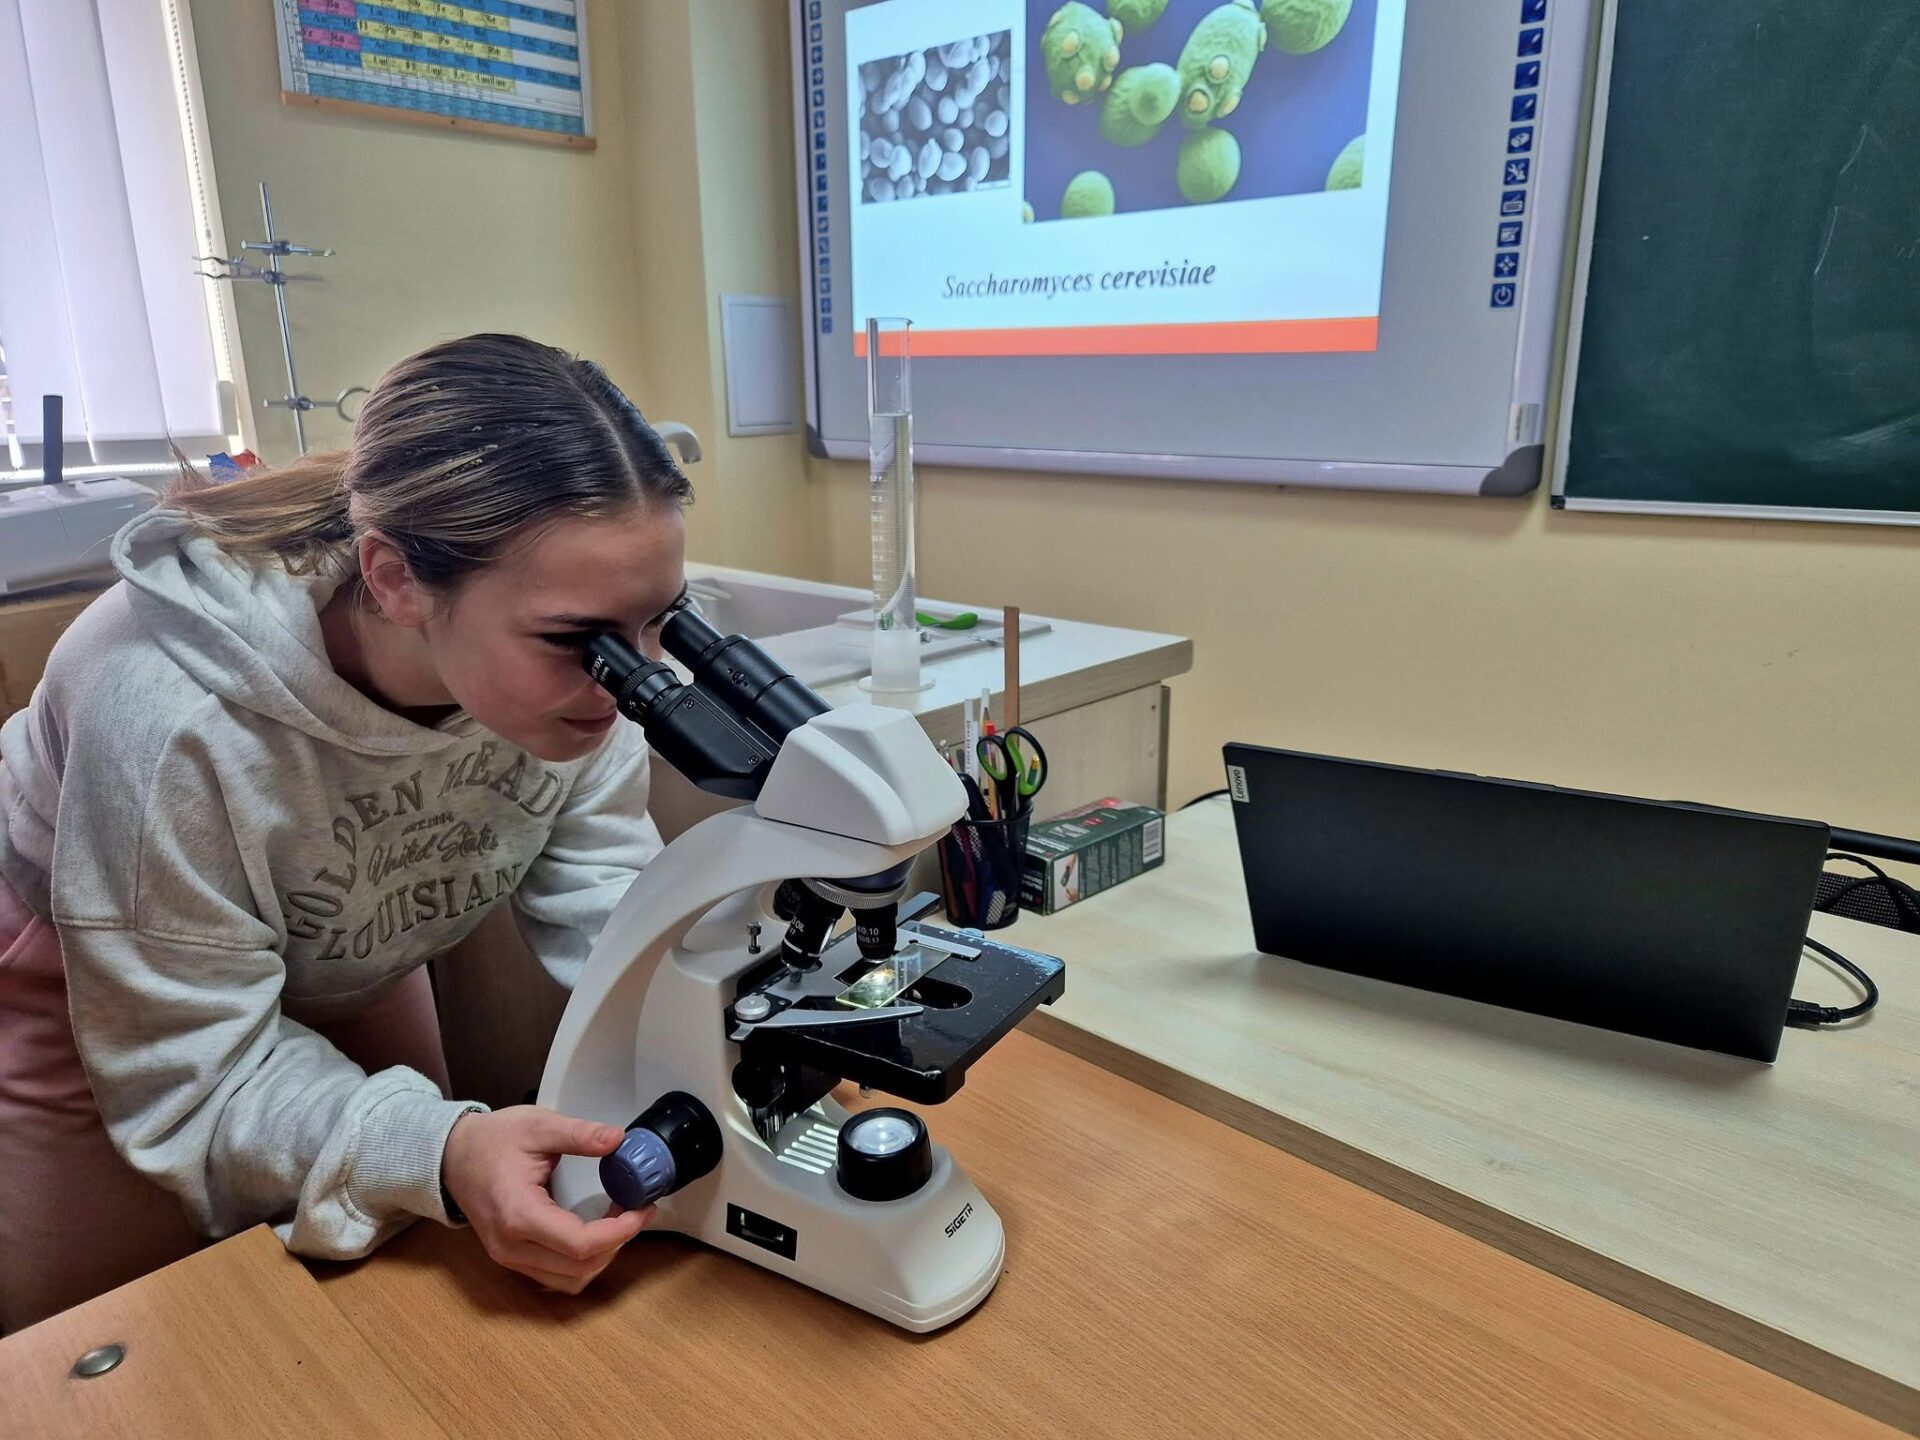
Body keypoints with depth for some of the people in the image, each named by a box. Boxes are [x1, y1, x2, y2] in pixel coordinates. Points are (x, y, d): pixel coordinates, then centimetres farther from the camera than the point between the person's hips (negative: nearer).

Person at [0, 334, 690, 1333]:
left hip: (348, 982, 5)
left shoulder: (575, 658, -28)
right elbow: (191, 1069, -32)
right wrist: (439, 1154, -50)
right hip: (88, 1010, -4)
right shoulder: (166, 715, -42)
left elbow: (606, 898, -19)